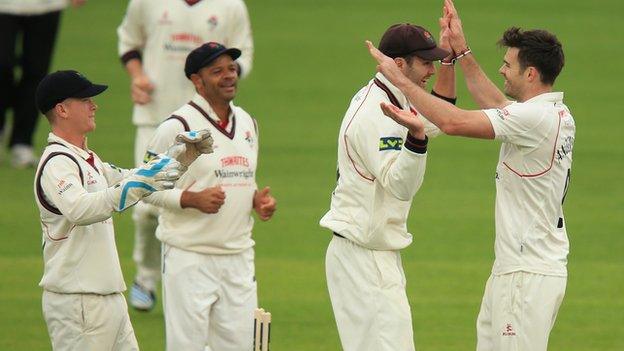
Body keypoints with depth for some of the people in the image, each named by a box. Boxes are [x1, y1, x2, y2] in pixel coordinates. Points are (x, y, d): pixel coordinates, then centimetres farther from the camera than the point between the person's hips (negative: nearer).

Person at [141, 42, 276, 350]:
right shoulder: (178, 126, -9)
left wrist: (257, 199, 4)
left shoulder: (246, 122, 13)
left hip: (238, 257, 7)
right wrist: (192, 199, -22)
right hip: (190, 258, -6)